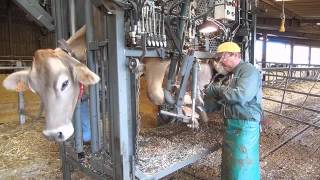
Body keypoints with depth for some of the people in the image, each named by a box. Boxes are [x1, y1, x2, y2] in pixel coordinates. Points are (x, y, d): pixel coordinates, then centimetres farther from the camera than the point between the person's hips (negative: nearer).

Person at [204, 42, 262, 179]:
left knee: (243, 169, 2)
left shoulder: (248, 70, -11)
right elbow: (222, 101, 17)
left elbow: (242, 95, -28)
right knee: (228, 165, 20)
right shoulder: (232, 74, 16)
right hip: (230, 125, 9)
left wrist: (217, 89, -16)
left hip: (245, 126, -9)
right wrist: (203, 106, 7)